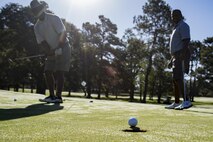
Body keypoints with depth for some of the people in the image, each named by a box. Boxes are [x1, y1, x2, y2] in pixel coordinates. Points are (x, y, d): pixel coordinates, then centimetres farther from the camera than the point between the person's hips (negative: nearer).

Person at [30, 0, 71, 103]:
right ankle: (52, 96, 7)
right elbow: (41, 42, -3)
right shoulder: (37, 27, 4)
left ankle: (58, 97, -11)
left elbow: (63, 33, -19)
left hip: (63, 48, -6)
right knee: (48, 72, 0)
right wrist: (49, 51, -18)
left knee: (59, 72, -12)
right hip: (52, 51, 6)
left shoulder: (54, 18, -13)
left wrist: (59, 48, -24)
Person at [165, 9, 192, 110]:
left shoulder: (183, 25, -2)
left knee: (178, 78, -20)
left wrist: (183, 54, -28)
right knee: (175, 79, 8)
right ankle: (176, 103, 11)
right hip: (176, 56, 10)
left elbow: (186, 40, -16)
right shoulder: (176, 28, 27)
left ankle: (186, 101, -22)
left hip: (181, 55, -10)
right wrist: (172, 59, 23)